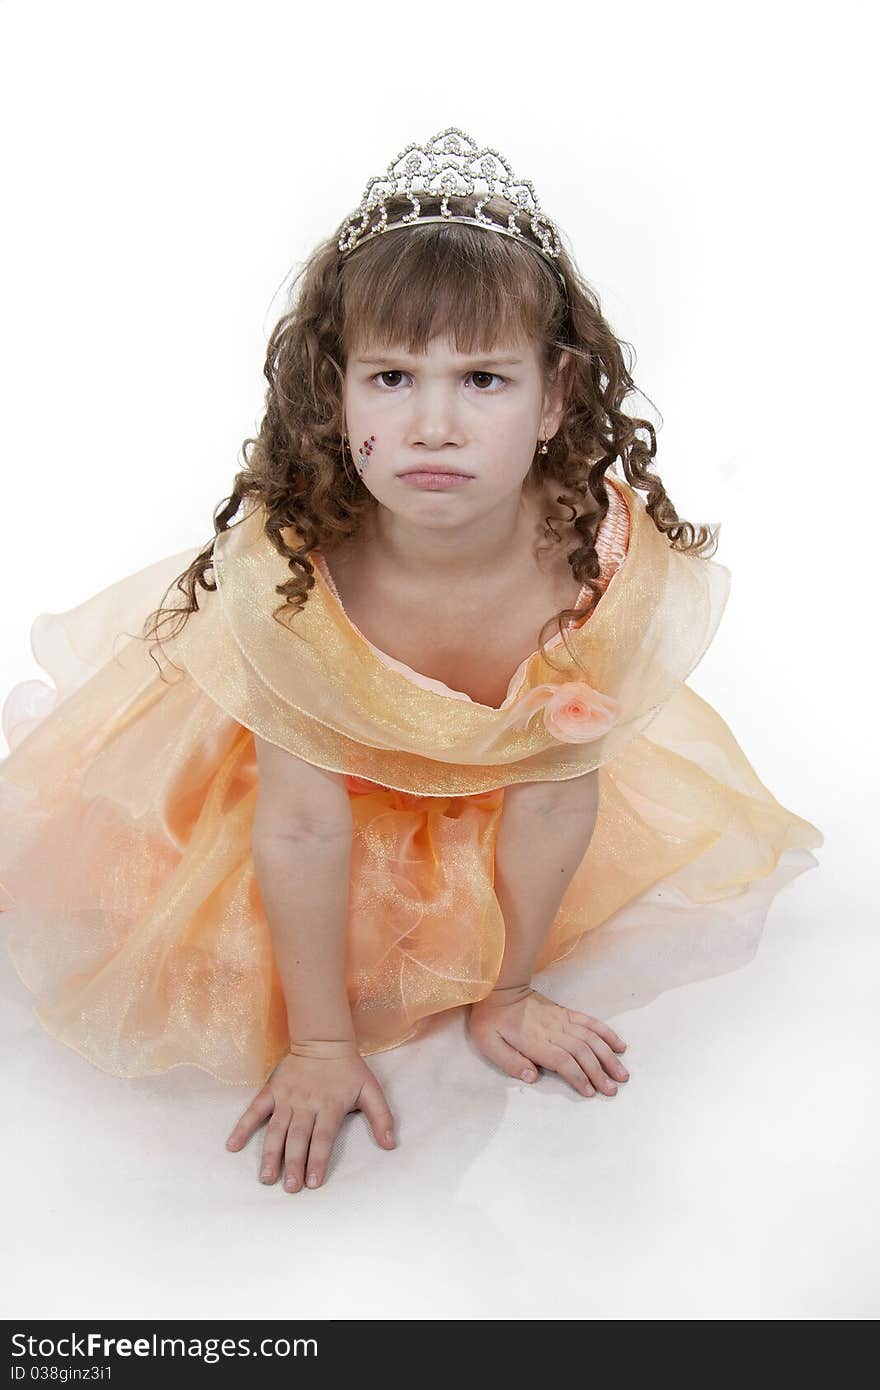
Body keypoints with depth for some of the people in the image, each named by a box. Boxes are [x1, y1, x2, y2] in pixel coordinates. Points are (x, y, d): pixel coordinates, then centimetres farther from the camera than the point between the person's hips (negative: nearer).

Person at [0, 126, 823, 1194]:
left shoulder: (606, 556, -35)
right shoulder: (287, 561, -38)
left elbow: (551, 795, -22)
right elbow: (303, 824, -28)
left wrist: (504, 992, -10)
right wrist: (320, 1041, -17)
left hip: (485, 771, 3)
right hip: (275, 745, -2)